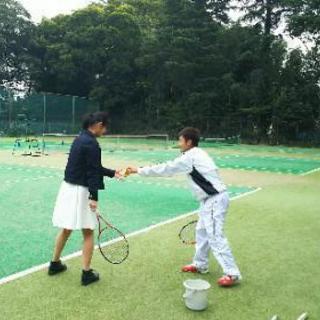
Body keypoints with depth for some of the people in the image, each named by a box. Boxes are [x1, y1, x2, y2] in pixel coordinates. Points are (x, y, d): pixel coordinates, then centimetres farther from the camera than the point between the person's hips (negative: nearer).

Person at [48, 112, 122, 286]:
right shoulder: (91, 143, -17)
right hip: (80, 191, -9)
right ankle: (87, 273, 12)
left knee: (66, 229, 22)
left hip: (68, 187, 9)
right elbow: (92, 171, -20)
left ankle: (55, 264, 35)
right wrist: (94, 197, -20)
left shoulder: (80, 139, 11)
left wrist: (112, 173, 24)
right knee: (88, 233, 5)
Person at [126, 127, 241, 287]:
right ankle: (200, 265, 31)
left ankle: (232, 274, -3)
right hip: (212, 198, 10)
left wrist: (139, 170, -7)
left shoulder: (190, 157, -15)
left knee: (215, 236, -8)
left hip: (215, 199, -10)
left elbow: (165, 169, -14)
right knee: (202, 231, 18)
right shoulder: (197, 154, 14)